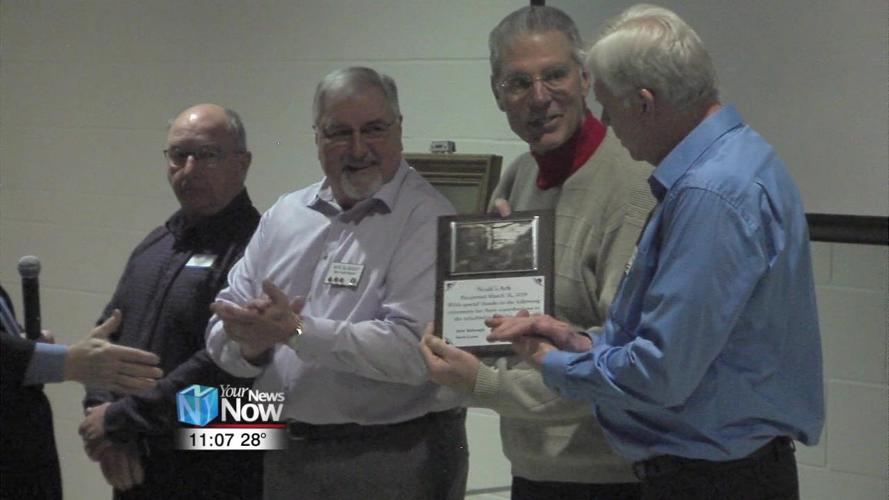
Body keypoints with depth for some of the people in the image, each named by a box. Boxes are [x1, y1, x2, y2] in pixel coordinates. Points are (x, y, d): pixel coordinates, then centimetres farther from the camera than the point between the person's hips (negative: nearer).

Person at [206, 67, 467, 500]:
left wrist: (296, 331, -21)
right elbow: (225, 325, 7)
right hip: (287, 457, 6)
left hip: (393, 463, -5)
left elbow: (414, 349, -24)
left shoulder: (427, 220, -11)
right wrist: (251, 344, -15)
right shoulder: (285, 215, 9)